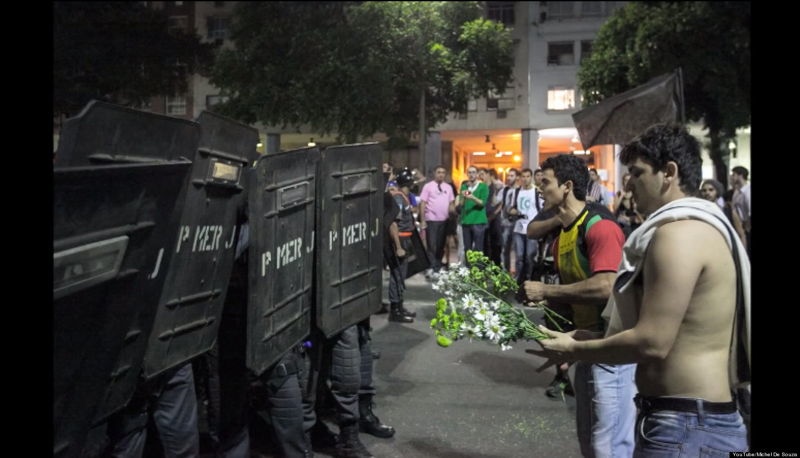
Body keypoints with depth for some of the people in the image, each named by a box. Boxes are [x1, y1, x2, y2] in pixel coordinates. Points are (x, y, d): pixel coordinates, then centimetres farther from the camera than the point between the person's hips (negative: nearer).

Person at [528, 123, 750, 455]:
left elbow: (652, 342, -24)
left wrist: (574, 350, -10)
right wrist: (584, 339, 10)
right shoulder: (697, 226, 14)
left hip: (686, 427, -10)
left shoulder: (679, 232, -20)